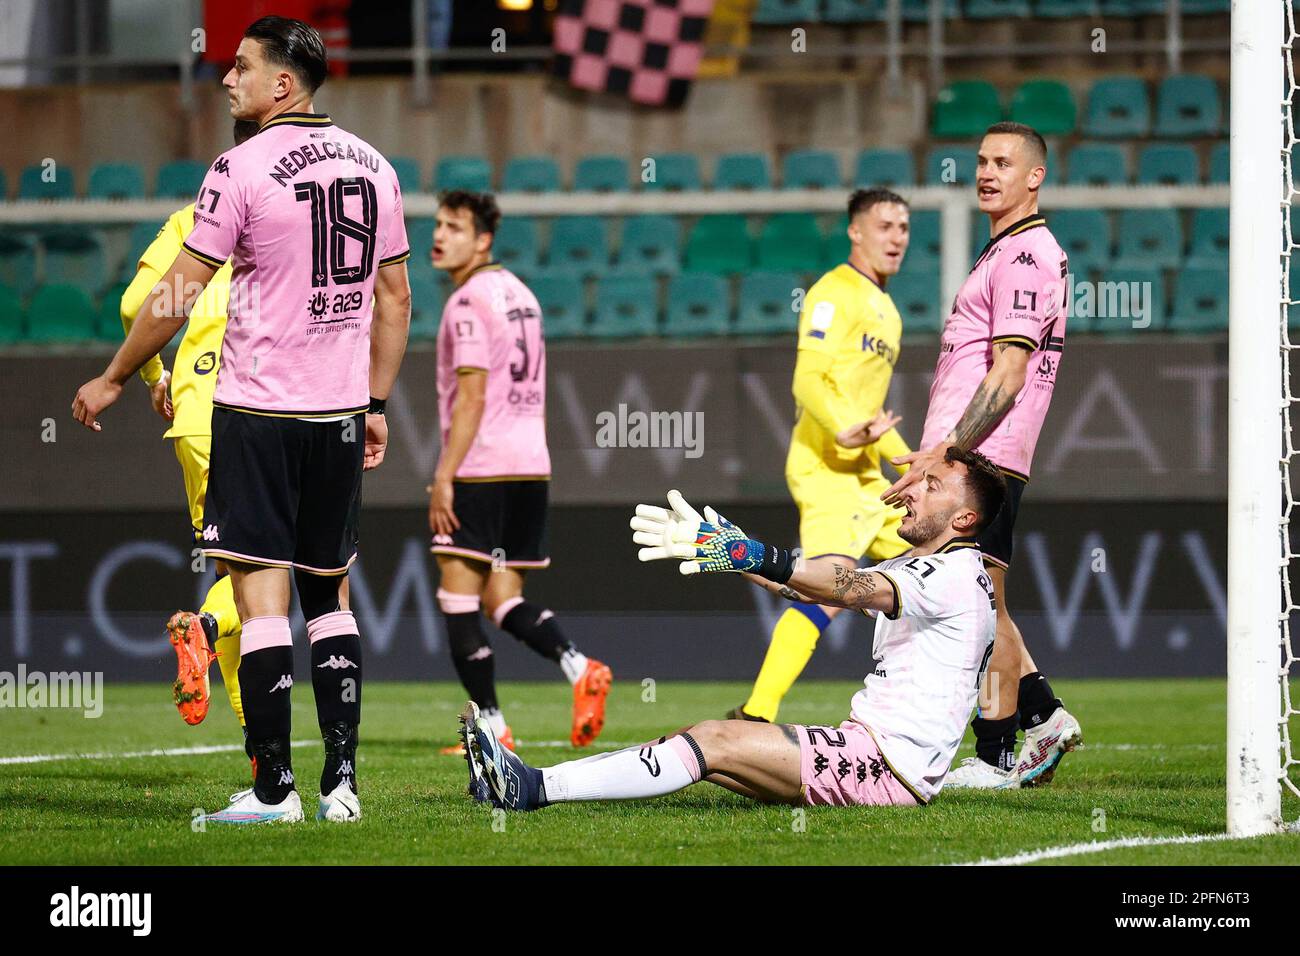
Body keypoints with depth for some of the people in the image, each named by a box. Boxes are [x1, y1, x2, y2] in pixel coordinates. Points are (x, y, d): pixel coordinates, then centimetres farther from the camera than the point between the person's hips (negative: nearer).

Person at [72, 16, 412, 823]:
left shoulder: (242, 170, -11)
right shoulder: (373, 167, 7)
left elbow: (178, 295, -8)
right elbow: (395, 297, 13)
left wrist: (113, 381, 4)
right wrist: (376, 404, 20)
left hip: (256, 409, -6)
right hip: (340, 413, 6)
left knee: (261, 595, -4)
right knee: (330, 595, 14)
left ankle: (274, 791, -6)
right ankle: (343, 780, 8)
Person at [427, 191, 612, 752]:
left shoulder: (469, 301, -11)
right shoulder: (519, 294, 17)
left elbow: (471, 397, -17)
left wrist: (443, 477, -16)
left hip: (481, 470, -9)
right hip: (531, 467, 9)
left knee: (458, 600, -3)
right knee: (503, 600, 11)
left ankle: (491, 725, -5)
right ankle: (578, 667, -12)